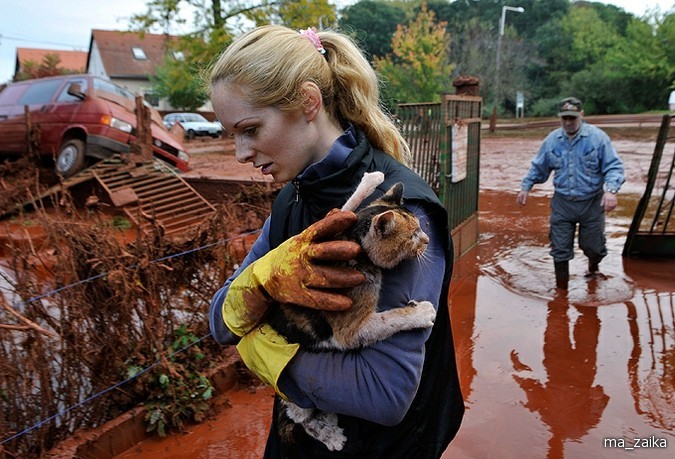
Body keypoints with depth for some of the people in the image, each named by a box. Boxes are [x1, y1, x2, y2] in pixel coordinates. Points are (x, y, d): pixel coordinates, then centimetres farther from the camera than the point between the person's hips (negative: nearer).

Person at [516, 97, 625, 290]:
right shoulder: (552, 140, 1)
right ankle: (561, 288, 17)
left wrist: (611, 190, -26)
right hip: (562, 203, 2)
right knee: (560, 249, 2)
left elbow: (614, 166, -11)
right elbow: (538, 167, 14)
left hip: (592, 203, -2)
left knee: (592, 245, 13)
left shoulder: (597, 137, -9)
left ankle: (593, 265, 50)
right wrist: (526, 187, 10)